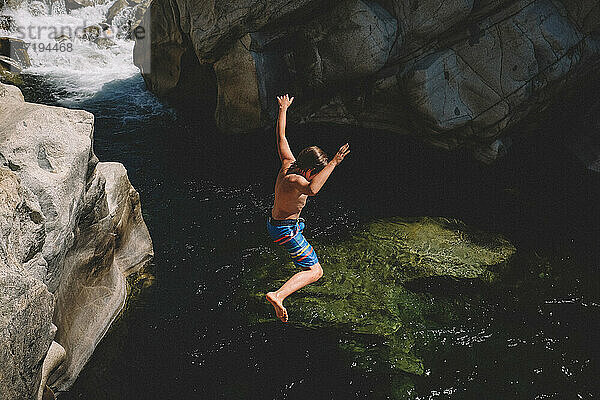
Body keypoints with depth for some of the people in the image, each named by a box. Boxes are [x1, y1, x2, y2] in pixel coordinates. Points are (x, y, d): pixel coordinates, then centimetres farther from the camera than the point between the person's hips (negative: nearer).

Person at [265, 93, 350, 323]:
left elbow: (281, 137, 10)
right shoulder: (295, 179, -30)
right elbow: (312, 189, -55)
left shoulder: (288, 164, -4)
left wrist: (283, 110, 22)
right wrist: (334, 163, -52)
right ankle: (278, 295, -27)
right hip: (286, 230, -10)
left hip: (274, 221, 10)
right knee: (315, 272, -11)